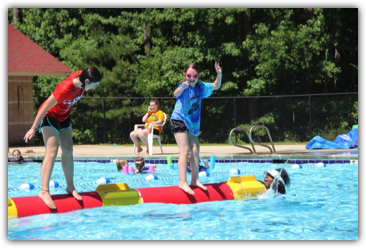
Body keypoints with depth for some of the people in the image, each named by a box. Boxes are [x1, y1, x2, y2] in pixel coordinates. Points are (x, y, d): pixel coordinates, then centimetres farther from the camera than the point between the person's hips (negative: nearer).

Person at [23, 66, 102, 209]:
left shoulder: (80, 77, -15)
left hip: (63, 116, 8)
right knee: (52, 151, -17)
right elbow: (45, 108, -30)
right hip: (49, 116, -8)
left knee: (68, 150, 8)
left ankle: (70, 186, 17)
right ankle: (44, 191, -20)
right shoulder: (65, 89, -38)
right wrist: (33, 128, -23)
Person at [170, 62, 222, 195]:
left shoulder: (200, 87, 0)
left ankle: (195, 180, 20)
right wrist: (183, 87, -66)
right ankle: (183, 182, -20)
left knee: (195, 150, 9)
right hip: (179, 120, -7)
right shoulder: (184, 87, -19)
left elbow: (216, 86, 14)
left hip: (193, 123, 7)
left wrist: (219, 74, -6)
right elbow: (176, 94, -43)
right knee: (185, 150, -16)